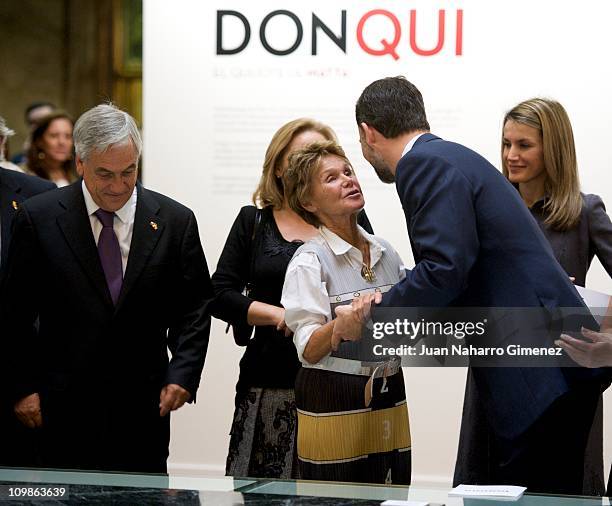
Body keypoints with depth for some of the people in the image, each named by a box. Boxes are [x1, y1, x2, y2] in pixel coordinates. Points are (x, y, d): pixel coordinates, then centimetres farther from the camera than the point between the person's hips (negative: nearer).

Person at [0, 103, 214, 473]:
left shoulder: (175, 221, 2)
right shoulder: (39, 217, -1)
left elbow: (195, 306, 7)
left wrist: (183, 373, -6)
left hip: (143, 404, 1)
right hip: (65, 406, -1)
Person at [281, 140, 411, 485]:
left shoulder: (385, 252, 9)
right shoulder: (310, 260, -7)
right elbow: (310, 350, -15)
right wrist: (348, 317, -31)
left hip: (389, 399, 5)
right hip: (334, 404, -5)